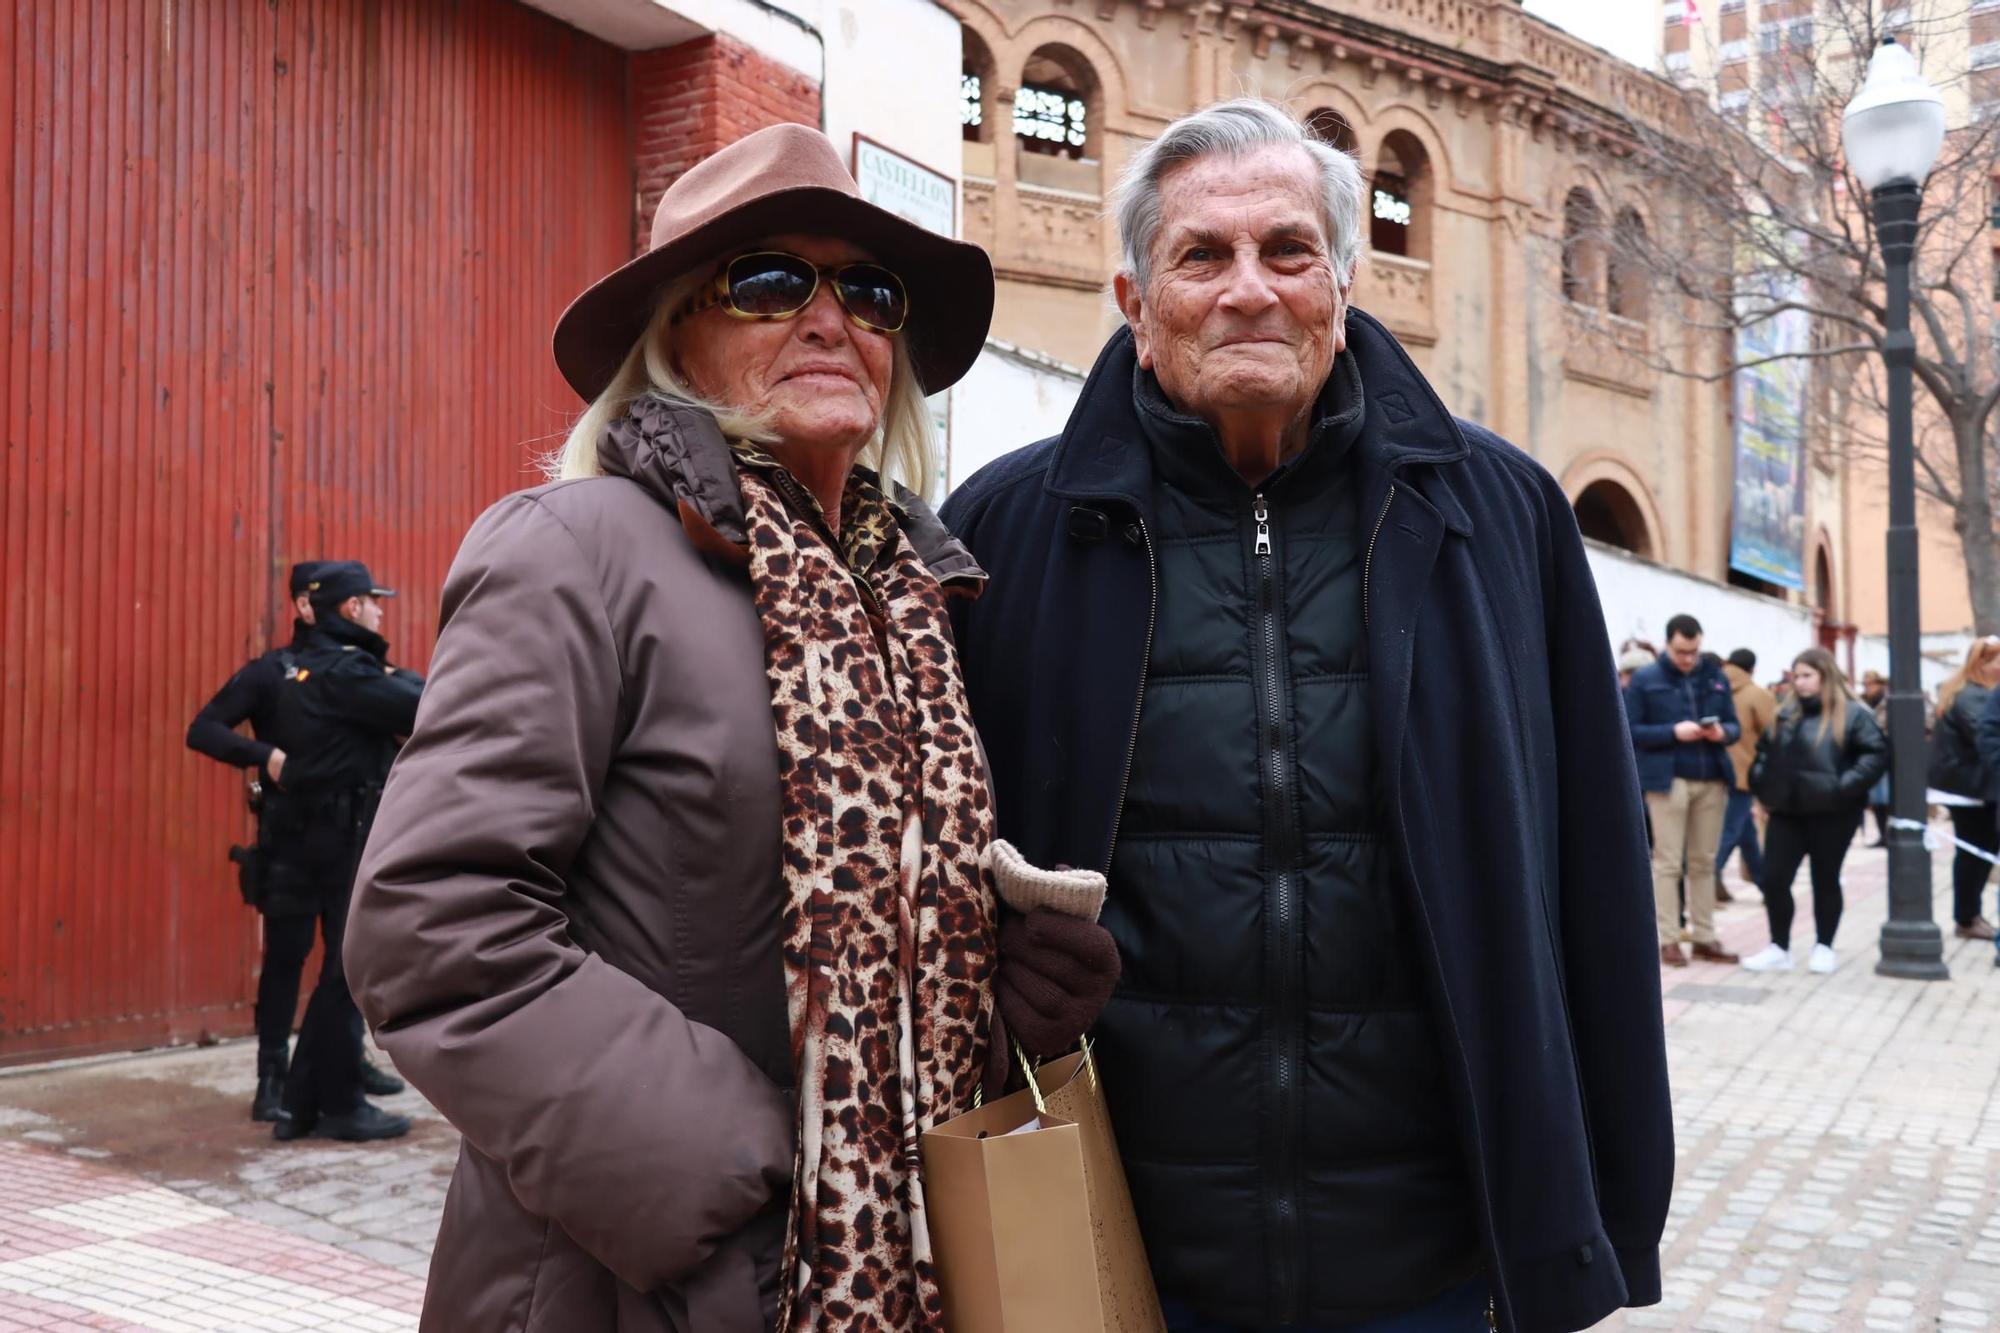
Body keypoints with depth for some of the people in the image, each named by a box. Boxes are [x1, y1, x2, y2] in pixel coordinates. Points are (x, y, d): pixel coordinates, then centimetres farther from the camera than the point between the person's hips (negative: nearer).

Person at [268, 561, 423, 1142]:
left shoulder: (314, 664, 15)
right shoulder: (345, 670, -16)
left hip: (330, 834, 10)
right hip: (348, 837, -10)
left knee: (343, 970, 15)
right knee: (350, 971, 0)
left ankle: (301, 1104, 20)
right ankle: (341, 1105, 10)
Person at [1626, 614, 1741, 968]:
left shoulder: (1717, 678, 12)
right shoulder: (1644, 679, -1)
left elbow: (1735, 726, 13)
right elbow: (1631, 730, -5)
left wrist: (1722, 732, -10)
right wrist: (1673, 732, -17)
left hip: (1712, 780, 4)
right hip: (1668, 780, -4)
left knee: (1704, 862, 8)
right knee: (1667, 862, -1)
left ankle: (1704, 937, 14)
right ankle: (1668, 939, 3)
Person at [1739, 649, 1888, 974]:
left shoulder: (1851, 713, -5)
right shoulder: (1787, 713, 15)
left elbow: (1877, 752, -13)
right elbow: (1764, 749, 24)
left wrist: (1845, 786, -20)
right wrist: (1761, 781, 8)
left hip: (1831, 813, -5)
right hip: (1786, 811, 5)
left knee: (1825, 880, 7)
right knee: (1773, 879, 0)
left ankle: (1824, 947, 20)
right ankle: (1779, 947, 11)